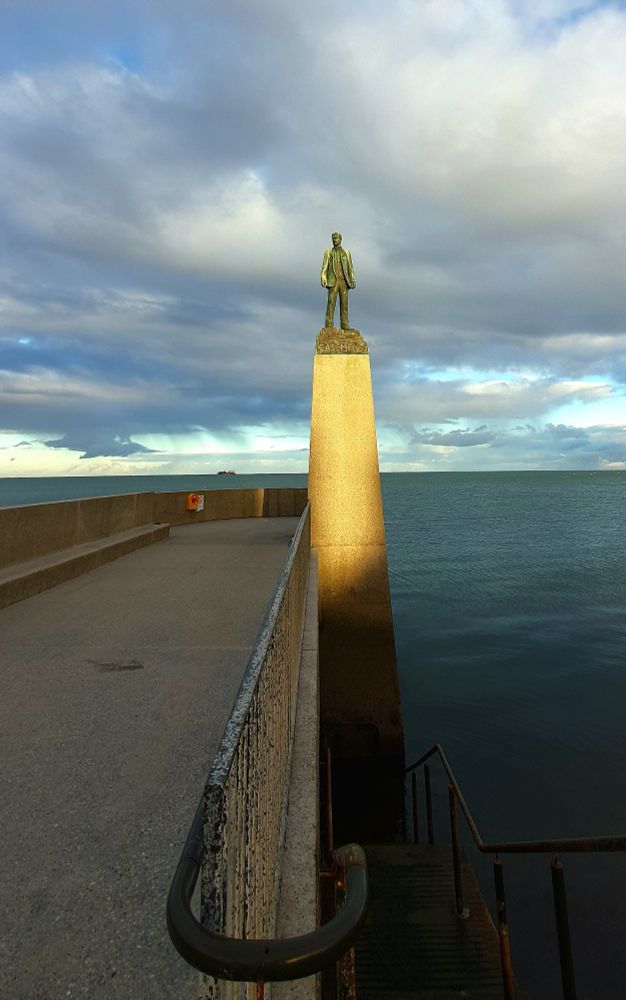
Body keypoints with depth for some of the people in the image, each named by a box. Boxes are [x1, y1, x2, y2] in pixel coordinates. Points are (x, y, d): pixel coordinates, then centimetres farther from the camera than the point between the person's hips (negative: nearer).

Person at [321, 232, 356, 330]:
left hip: (344, 281, 2)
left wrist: (352, 280, -2)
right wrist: (323, 279, -13)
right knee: (331, 302, -11)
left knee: (344, 303, -3)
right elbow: (324, 267, 3)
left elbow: (350, 268, 11)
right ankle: (329, 325, -13)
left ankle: (345, 325, -3)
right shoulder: (328, 252, 10)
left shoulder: (346, 252, 14)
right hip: (333, 281, -2)